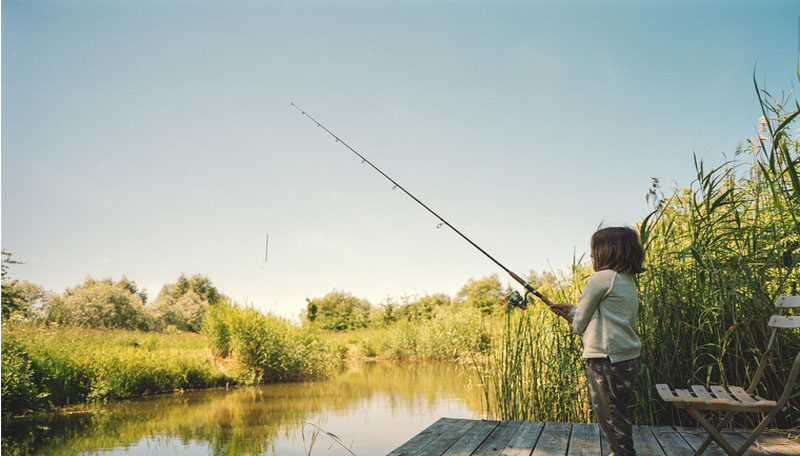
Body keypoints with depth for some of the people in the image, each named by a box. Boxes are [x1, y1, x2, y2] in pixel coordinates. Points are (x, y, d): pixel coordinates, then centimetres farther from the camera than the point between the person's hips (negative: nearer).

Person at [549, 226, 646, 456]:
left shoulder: (602, 278, -13)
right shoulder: (628, 282, 14)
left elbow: (579, 324, -6)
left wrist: (575, 322, 16)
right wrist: (570, 308, 23)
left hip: (606, 358, -9)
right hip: (629, 358, 9)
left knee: (610, 414, -1)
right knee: (618, 412, 18)